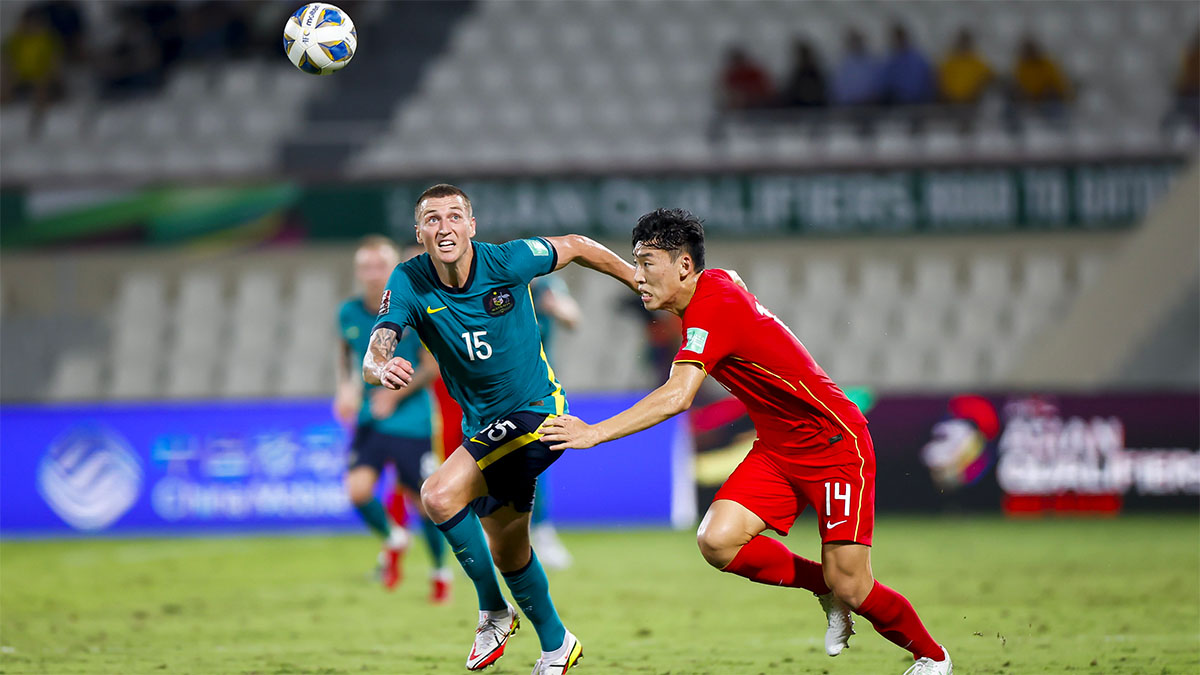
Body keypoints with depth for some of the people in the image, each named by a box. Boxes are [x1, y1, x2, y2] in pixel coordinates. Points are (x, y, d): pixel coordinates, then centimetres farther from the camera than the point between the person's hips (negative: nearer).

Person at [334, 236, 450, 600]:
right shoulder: (350, 313, -2)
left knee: (422, 499, 0)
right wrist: (345, 387, 3)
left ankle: (440, 571, 26)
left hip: (411, 420, -3)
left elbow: (432, 367, -9)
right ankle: (393, 539, 16)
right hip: (368, 419, 3)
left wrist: (396, 394, -20)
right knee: (358, 490, -16)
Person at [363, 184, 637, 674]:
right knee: (507, 551, 20)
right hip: (482, 426, 6)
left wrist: (638, 279, 9)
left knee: (440, 496, -24)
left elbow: (573, 247, 0)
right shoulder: (408, 283, -13)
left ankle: (493, 611, -5)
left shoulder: (507, 261, -20)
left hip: (535, 410, -6)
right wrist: (382, 367, -51)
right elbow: (373, 359, -27)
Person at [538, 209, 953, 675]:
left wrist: (596, 433, -34)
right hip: (777, 449, 9)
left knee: (851, 590, -9)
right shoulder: (714, 284, 2)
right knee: (717, 541, -13)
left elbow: (676, 397, -35)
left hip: (835, 444, -9)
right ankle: (825, 587, 11)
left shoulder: (713, 307, -25)